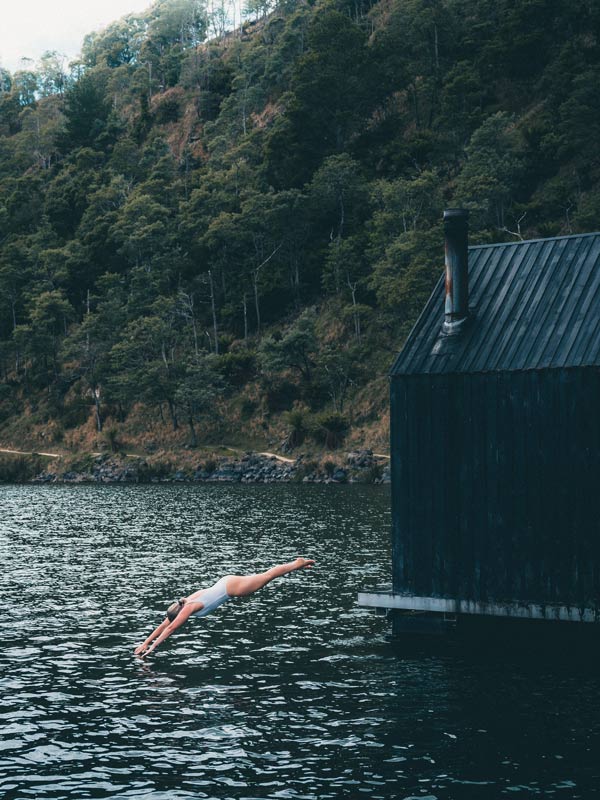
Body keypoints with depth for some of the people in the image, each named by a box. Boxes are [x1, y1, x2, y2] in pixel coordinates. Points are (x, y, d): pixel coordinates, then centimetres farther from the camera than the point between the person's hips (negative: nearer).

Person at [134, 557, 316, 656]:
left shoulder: (189, 608, -22)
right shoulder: (182, 605, -1)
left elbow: (171, 628, -26)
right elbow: (164, 625, 5)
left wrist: (153, 646, -24)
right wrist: (146, 642, 2)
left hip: (231, 588, -6)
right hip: (226, 583, 6)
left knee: (268, 575, 6)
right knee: (266, 576, 20)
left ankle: (297, 564, 18)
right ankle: (296, 564, 32)